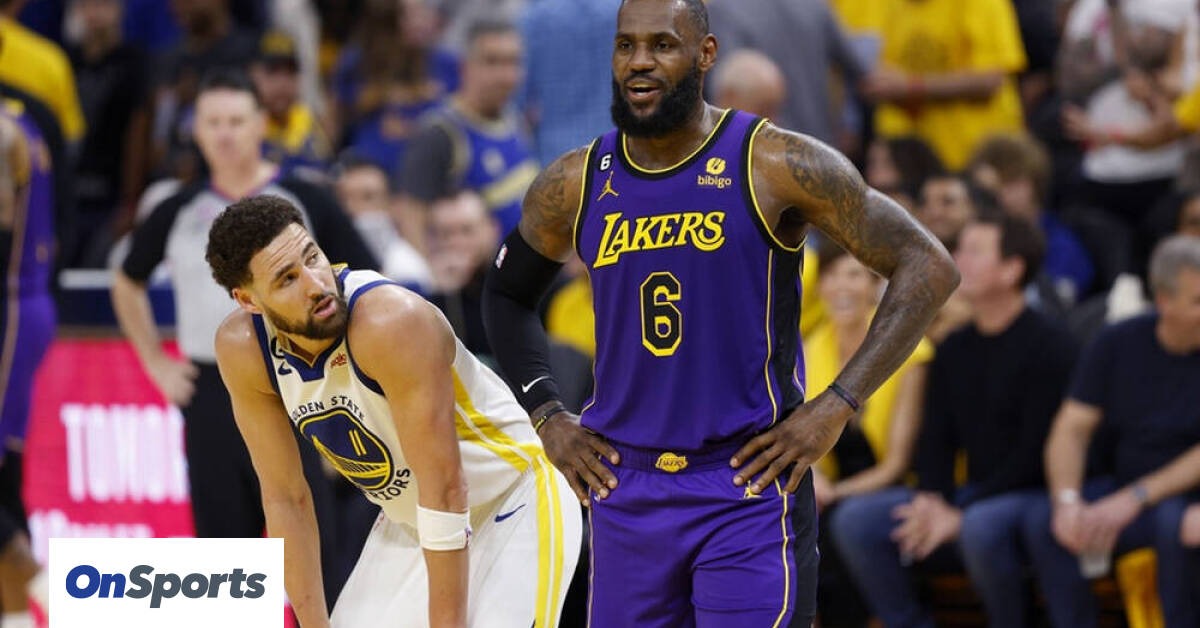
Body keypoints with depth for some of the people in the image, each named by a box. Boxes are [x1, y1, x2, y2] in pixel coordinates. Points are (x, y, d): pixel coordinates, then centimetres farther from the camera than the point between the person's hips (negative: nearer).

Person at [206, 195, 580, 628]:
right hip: (409, 524, 6)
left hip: (516, 507, -6)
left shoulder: (393, 323, -33)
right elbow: (285, 498, -4)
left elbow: (445, 490, -30)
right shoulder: (242, 350, -14)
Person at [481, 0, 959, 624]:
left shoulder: (777, 167, -9)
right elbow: (506, 293, 24)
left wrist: (835, 406, -12)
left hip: (749, 486, -4)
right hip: (627, 491, 4)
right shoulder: (575, 186, 4)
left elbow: (927, 268, -7)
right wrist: (545, 416, 11)